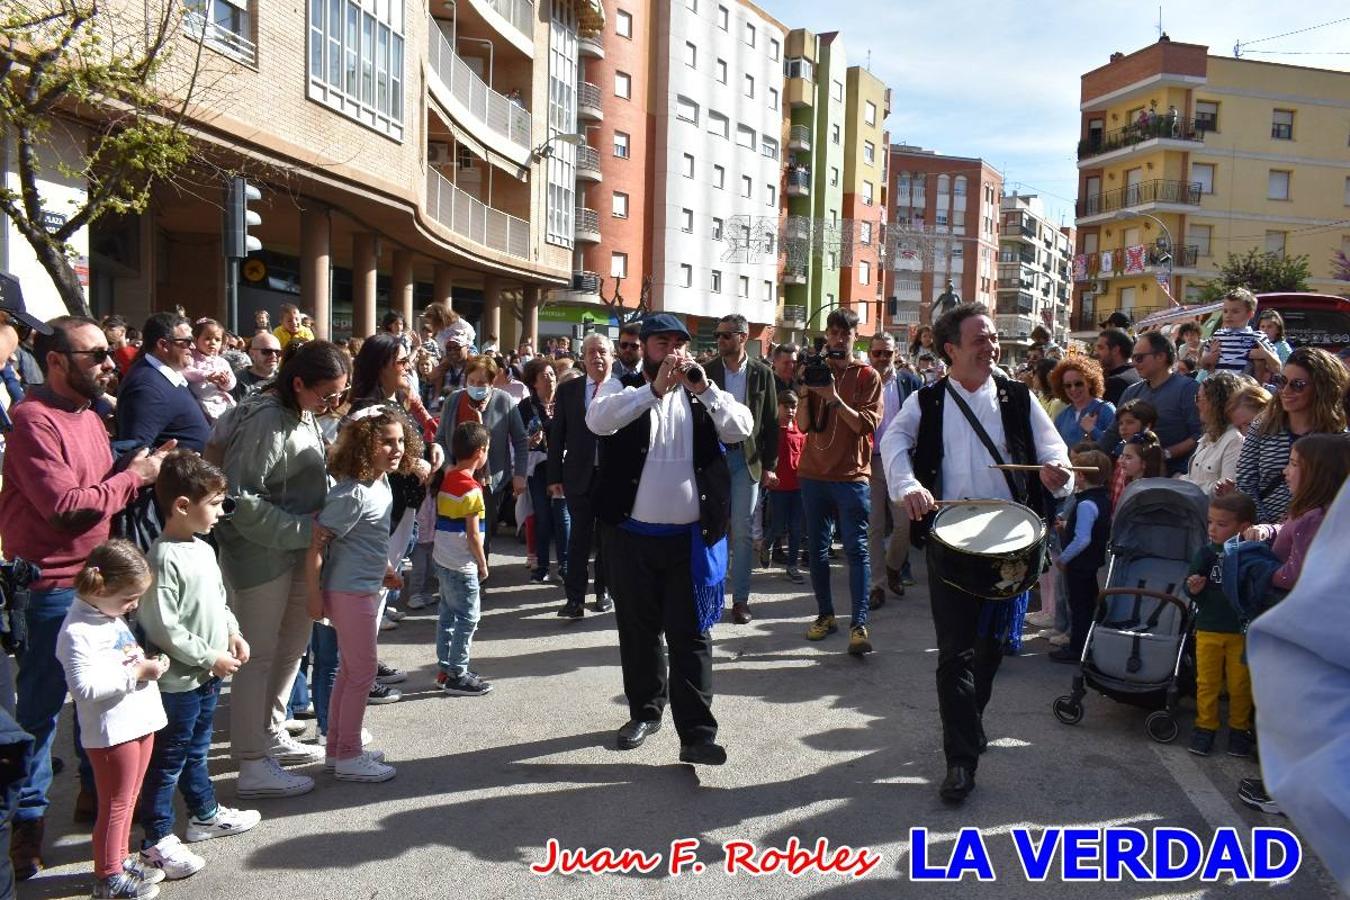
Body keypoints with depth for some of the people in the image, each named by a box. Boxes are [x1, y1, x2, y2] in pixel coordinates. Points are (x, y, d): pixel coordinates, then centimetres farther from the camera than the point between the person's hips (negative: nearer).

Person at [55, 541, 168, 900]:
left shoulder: (111, 617, 10)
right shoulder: (78, 631, -21)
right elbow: (86, 686, -27)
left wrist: (145, 659, 6)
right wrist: (136, 672, -23)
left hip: (138, 721, 9)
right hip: (112, 731, -9)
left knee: (128, 801, 20)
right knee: (115, 805, 5)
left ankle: (120, 860, 34)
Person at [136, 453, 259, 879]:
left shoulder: (204, 549, 7)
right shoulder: (164, 558, -22)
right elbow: (161, 627, -24)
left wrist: (232, 632, 4)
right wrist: (209, 657, -19)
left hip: (208, 674, 9)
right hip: (177, 680, -9)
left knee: (197, 750, 24)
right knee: (168, 759, 4)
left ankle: (205, 814, 38)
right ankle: (157, 839, 16)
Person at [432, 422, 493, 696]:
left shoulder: (446, 479, 5)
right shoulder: (471, 488, -18)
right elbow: (473, 534, -17)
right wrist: (482, 564, -7)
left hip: (442, 560, 9)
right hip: (462, 566, -8)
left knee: (448, 614, 16)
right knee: (467, 618, 0)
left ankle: (445, 669, 25)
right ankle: (457, 676, 6)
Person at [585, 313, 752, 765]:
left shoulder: (702, 394, 8)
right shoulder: (622, 388, 2)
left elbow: (741, 428, -6)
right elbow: (598, 419, -20)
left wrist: (704, 387, -19)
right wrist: (655, 388, -28)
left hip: (690, 538, 0)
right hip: (632, 536, 0)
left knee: (691, 635, 0)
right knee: (638, 631, 13)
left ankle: (696, 733, 3)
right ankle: (644, 711, 31)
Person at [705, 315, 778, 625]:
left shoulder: (762, 373, 2)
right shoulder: (707, 371, 2)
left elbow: (771, 422, 3)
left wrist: (769, 465, -1)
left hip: (747, 457, 0)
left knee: (743, 531, 2)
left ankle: (740, 599, 10)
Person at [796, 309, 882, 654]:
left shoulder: (867, 376, 2)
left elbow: (866, 424, -10)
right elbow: (803, 424, 1)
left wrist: (835, 399, -20)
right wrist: (805, 390, -12)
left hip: (851, 475, -4)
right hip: (813, 473, 4)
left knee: (856, 549, -6)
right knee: (817, 548, 8)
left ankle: (859, 624, -8)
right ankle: (825, 615, 19)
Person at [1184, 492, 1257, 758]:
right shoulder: (1207, 553, -5)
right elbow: (1191, 583, -1)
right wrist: (1194, 588, -22)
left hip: (1242, 631, -1)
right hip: (1208, 629, 2)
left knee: (1240, 684, 11)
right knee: (1207, 682, 11)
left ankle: (1239, 728, 28)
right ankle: (1205, 726, 24)